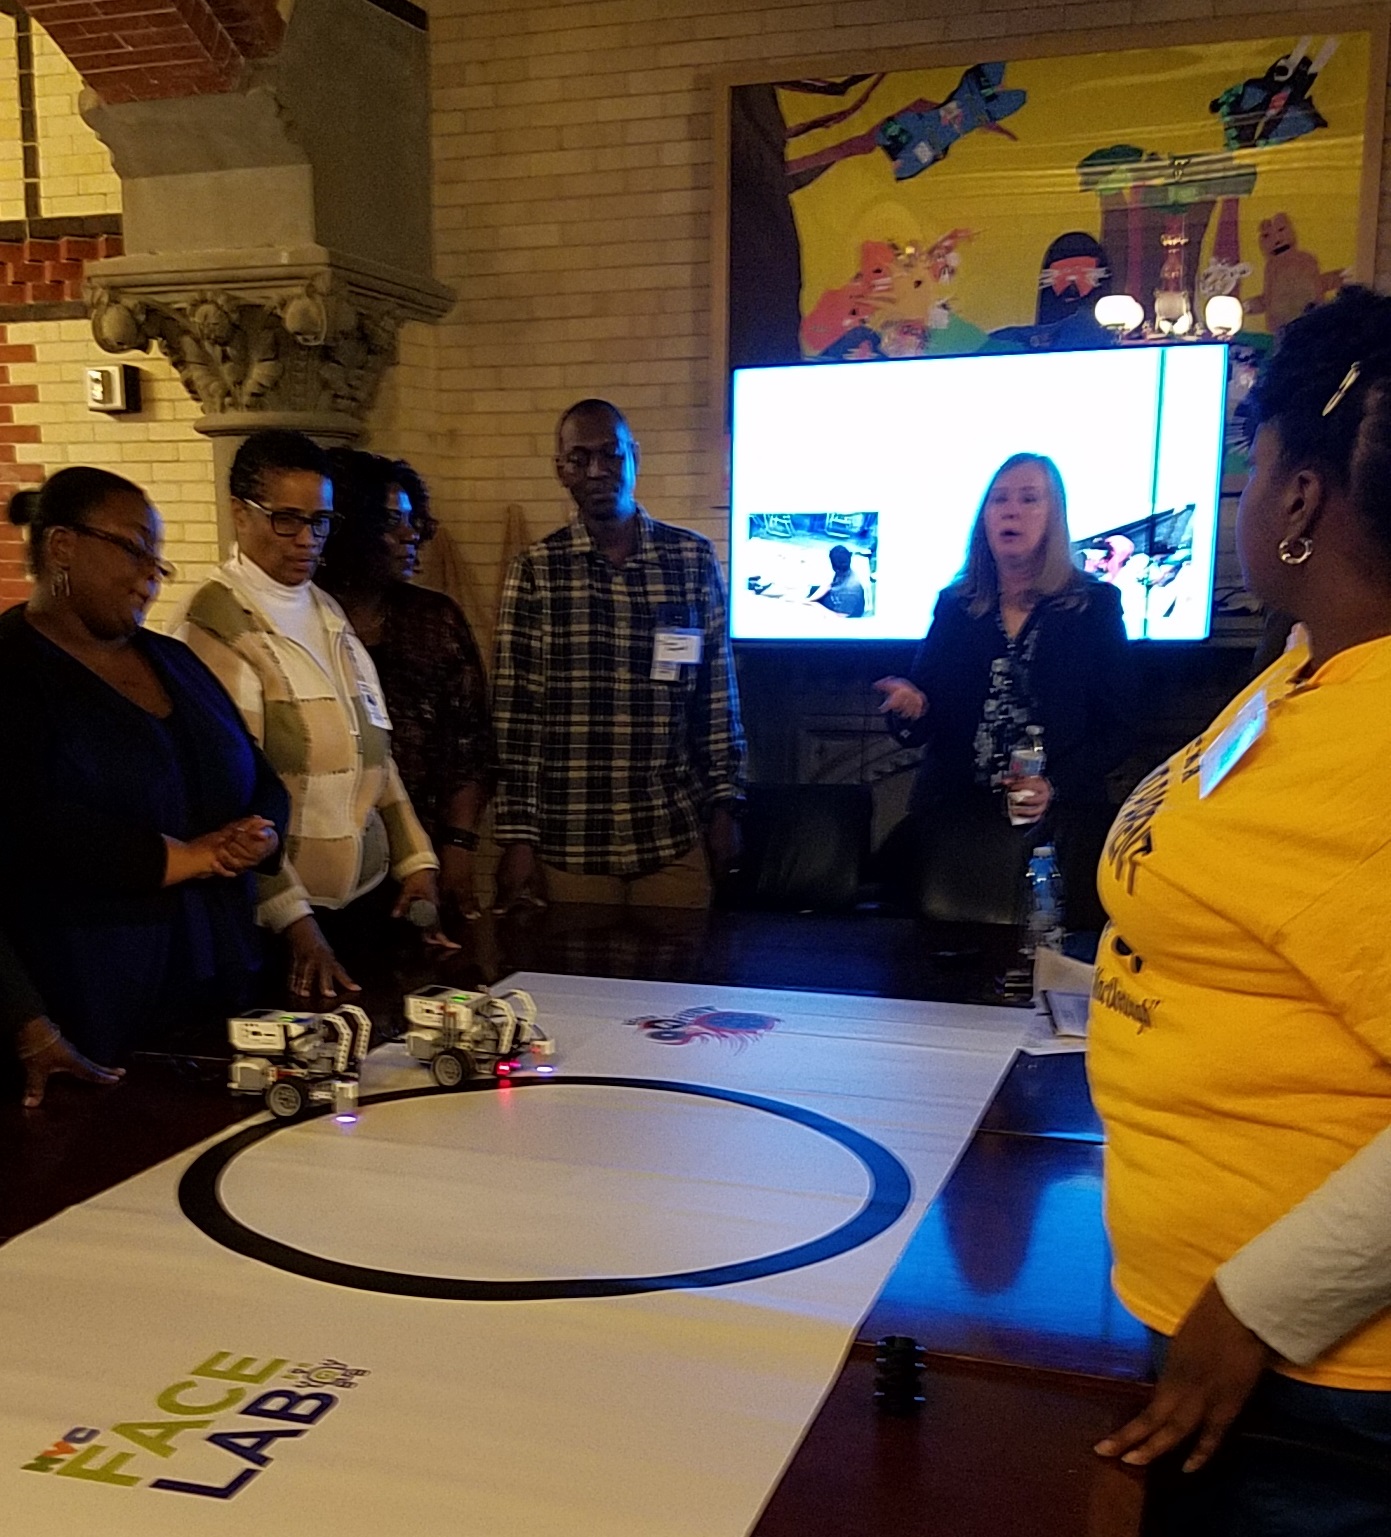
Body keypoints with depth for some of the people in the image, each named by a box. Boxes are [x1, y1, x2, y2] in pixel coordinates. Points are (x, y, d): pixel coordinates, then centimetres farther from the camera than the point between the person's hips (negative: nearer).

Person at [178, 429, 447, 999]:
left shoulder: (328, 613, 11)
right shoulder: (217, 621, -12)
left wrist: (415, 861, 3)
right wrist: (295, 922, -23)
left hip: (363, 899, 7)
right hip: (271, 914, -7)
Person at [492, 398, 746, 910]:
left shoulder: (694, 558, 4)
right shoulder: (536, 570, -2)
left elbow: (717, 694, 8)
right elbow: (515, 711, -3)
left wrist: (724, 804, 6)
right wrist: (517, 837, -7)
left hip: (675, 836, 2)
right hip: (569, 843, -1)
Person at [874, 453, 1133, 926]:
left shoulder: (1095, 604, 2)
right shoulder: (955, 606, 9)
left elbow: (1116, 730, 1)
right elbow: (924, 723, 10)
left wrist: (1056, 786, -14)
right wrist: (912, 707, -13)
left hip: (1059, 822, -2)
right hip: (954, 817, 2)